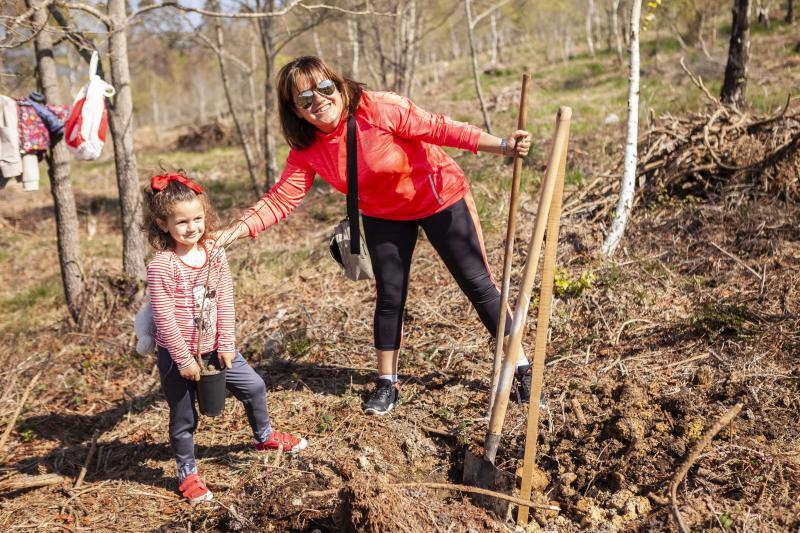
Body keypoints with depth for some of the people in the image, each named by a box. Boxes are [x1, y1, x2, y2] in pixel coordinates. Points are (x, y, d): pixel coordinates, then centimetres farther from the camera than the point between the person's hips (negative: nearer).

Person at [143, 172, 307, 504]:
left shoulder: (215, 256, -5)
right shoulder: (161, 266, -20)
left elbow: (225, 304, -3)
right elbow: (165, 320, -20)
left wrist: (225, 346, -6)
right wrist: (185, 359, -18)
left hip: (213, 347, 5)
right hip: (177, 355, -5)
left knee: (253, 386, 14)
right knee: (183, 418, 9)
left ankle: (263, 436, 40)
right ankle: (187, 474, 30)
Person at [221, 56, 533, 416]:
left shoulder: (379, 109, -29)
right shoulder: (306, 150, -13)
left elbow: (439, 129, -27)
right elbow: (281, 199, -14)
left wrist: (502, 146, -31)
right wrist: (237, 231, -27)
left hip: (440, 197, -4)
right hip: (383, 216, 4)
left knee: (477, 283, 1)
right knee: (389, 298, 6)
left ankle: (520, 368, 16)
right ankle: (387, 384, 24)